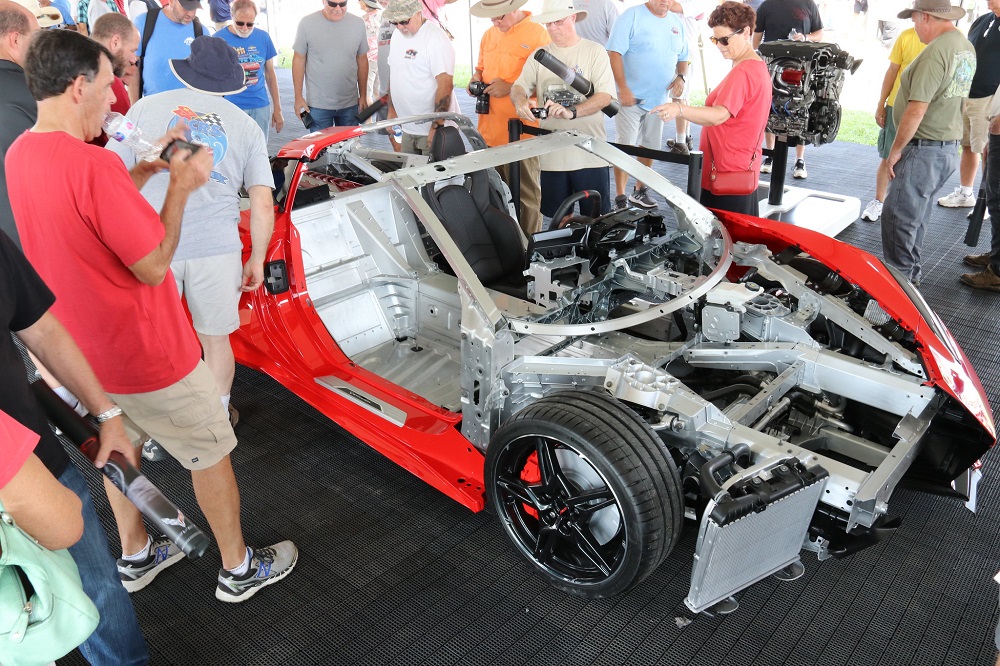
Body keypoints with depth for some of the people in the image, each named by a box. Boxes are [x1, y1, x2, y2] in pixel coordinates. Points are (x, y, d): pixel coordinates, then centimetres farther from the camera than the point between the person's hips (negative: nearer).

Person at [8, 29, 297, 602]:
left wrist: (152, 167, 9)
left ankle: (136, 556, 46)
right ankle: (239, 570, 28)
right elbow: (154, 266, -24)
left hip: (82, 349, 9)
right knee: (212, 452, 10)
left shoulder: (20, 156, 0)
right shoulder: (92, 165, -29)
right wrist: (182, 186, -15)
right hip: (146, 354, -8)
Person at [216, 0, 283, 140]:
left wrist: (277, 109, 11)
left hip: (260, 107, 3)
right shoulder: (219, 39, -2)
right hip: (230, 107, -2)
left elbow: (270, 74, 12)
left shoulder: (263, 37, 5)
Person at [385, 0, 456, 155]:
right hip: (408, 129, 8)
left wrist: (436, 126, -24)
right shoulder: (397, 34, 10)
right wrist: (391, 110, 18)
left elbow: (445, 84, -22)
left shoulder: (435, 38, -15)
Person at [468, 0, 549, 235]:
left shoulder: (537, 34, -9)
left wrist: (510, 87, -19)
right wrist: (477, 78, 4)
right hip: (489, 129, 7)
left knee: (525, 195, 3)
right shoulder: (488, 35, 13)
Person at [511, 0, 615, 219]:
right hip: (552, 153, 3)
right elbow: (518, 87, 4)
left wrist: (572, 112, -27)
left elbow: (605, 95, -11)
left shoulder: (595, 51, 0)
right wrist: (520, 102, -21)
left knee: (596, 219, 1)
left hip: (589, 153, -3)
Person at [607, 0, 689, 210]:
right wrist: (623, 88, -21)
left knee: (650, 147, 13)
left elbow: (682, 58, 20)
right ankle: (620, 197, 0)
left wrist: (681, 77, 0)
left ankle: (640, 190, 28)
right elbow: (615, 52, -15)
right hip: (631, 97, -6)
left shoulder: (677, 23, 11)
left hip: (659, 99, 6)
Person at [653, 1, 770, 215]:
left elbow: (719, 115, -34)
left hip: (727, 175, -11)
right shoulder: (758, 66, 15)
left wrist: (680, 109, -47)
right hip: (744, 170, 11)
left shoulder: (742, 73, -19)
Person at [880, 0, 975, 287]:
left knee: (897, 217, -4)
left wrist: (896, 150, -12)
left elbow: (916, 110, -21)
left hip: (924, 150, -10)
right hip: (949, 148, 10)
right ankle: (911, 275, 28)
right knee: (916, 217, 18)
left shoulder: (936, 51, -19)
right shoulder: (967, 48, 11)